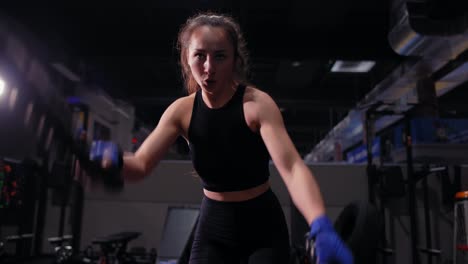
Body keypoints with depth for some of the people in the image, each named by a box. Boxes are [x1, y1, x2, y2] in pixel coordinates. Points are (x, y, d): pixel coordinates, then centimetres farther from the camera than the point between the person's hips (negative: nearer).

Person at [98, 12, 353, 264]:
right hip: (213, 226, 3)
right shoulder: (182, 110, -8)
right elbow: (141, 164, -13)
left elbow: (291, 167, -33)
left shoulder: (258, 104, -20)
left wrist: (322, 228, -49)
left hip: (262, 224, -2)